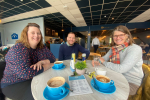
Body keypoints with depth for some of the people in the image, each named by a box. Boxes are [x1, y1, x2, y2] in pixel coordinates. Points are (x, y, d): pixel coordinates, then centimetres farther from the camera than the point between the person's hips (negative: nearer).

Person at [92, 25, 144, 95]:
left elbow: (121, 69, -30)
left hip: (131, 83, -5)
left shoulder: (135, 49, -21)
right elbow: (104, 58, 6)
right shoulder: (114, 48, -2)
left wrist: (104, 63, -17)